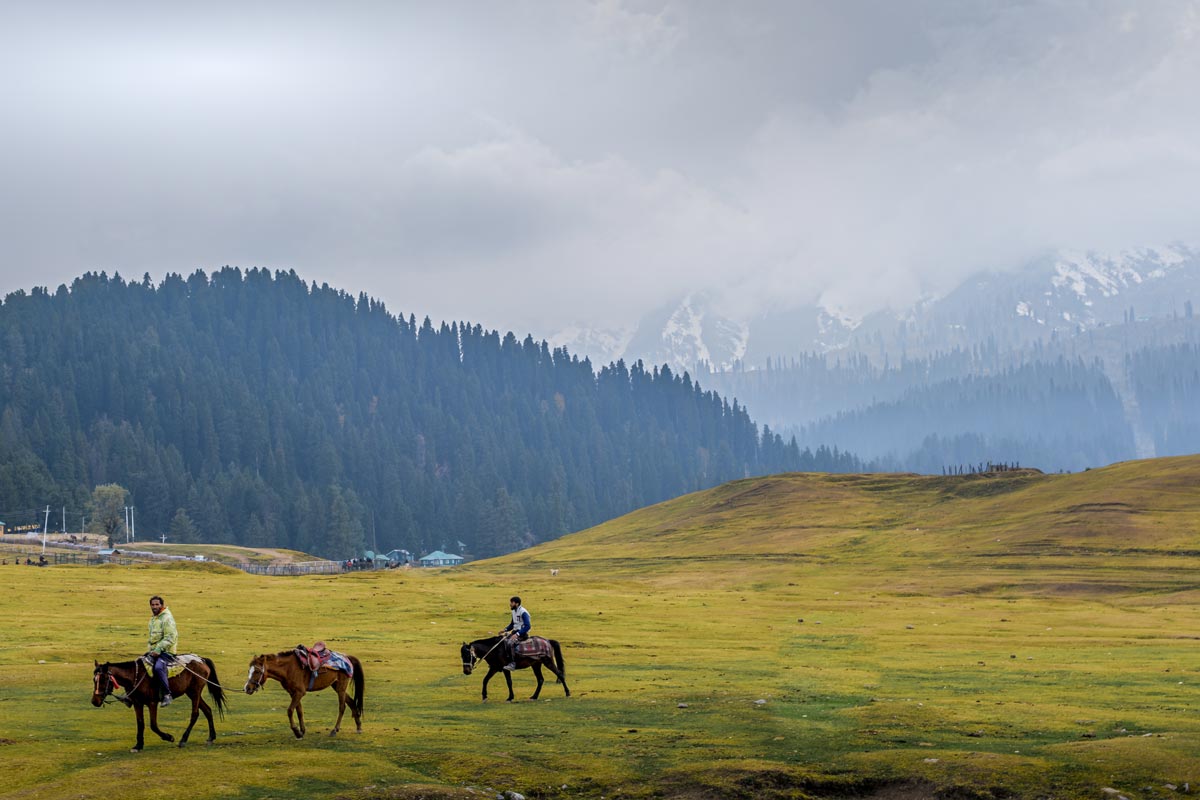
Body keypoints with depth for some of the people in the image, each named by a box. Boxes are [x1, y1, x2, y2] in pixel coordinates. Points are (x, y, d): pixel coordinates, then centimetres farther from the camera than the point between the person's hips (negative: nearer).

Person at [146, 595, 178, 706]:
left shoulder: (167, 618, -12)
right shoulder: (153, 618, 18)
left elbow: (170, 638, -19)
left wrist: (158, 650, -22)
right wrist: (150, 649, 16)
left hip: (166, 652, -10)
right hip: (154, 651, 10)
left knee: (158, 667, -35)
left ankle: (167, 694, -32)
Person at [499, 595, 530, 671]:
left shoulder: (523, 612, -17)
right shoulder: (514, 611, 11)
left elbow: (527, 626, -24)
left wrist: (517, 634, -30)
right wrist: (505, 630, 5)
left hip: (522, 633, -9)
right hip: (515, 631, 9)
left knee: (510, 643, -31)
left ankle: (512, 664, -29)